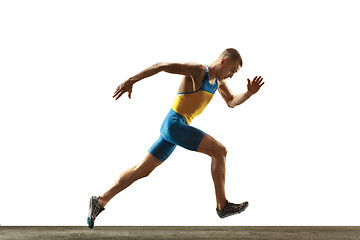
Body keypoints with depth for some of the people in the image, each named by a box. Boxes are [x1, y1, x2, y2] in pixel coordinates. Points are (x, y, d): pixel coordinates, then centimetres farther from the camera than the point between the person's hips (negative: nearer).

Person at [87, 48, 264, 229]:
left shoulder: (218, 80, 15)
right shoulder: (197, 71, -12)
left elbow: (232, 102, 26)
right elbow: (163, 66, -17)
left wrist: (250, 93, 5)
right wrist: (131, 81, -24)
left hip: (175, 128, 10)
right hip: (175, 124, -10)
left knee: (142, 170, 11)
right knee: (219, 150, -14)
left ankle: (100, 201, 16)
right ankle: (222, 206, -9)